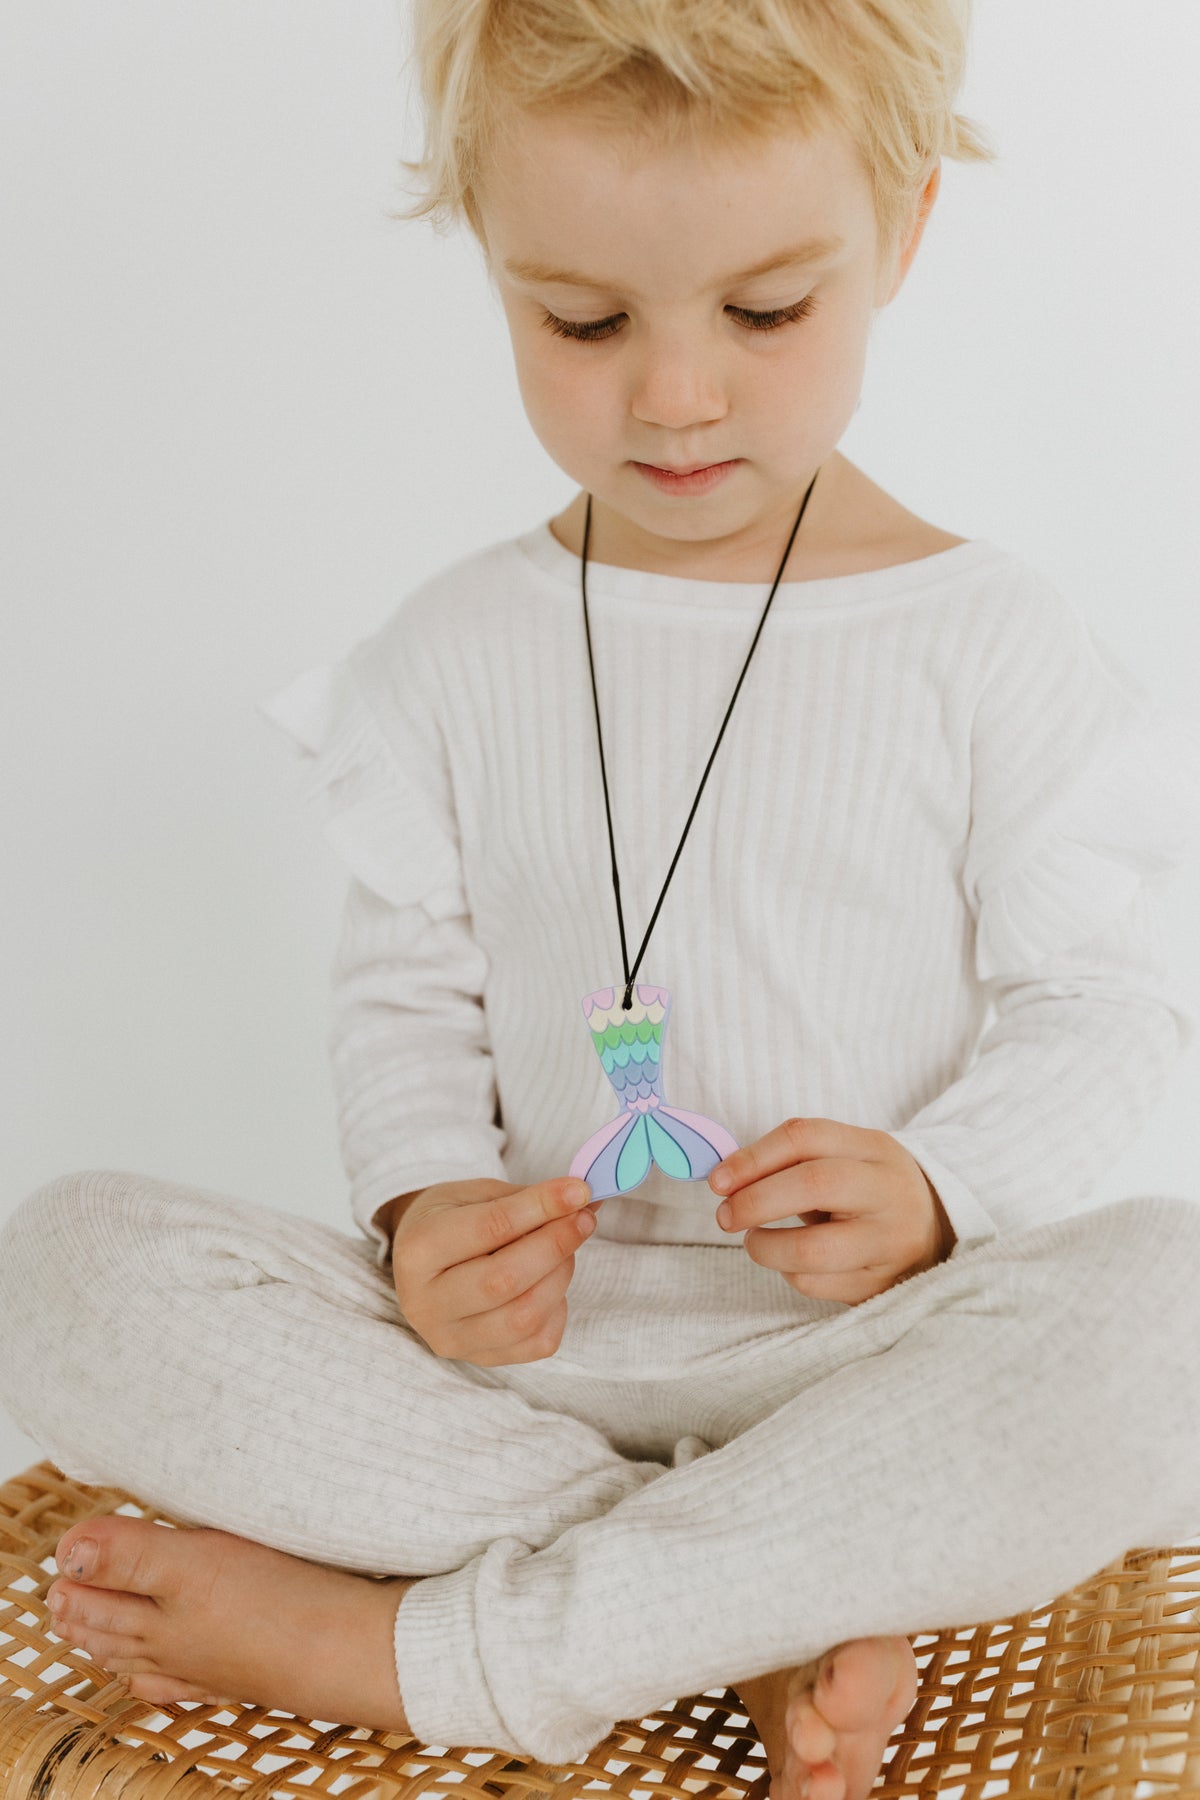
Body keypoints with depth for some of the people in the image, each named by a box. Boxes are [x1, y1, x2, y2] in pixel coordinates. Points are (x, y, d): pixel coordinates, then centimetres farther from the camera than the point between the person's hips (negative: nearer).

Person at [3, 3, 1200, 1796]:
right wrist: (423, 1205, -12)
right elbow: (404, 988, 9)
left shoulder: (990, 642, -2)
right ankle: (786, 1615, -23)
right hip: (526, 1325, 2)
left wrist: (933, 1193, -20)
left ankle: (422, 1649, -25)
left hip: (877, 1340, -1)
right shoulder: (455, 651, 5)